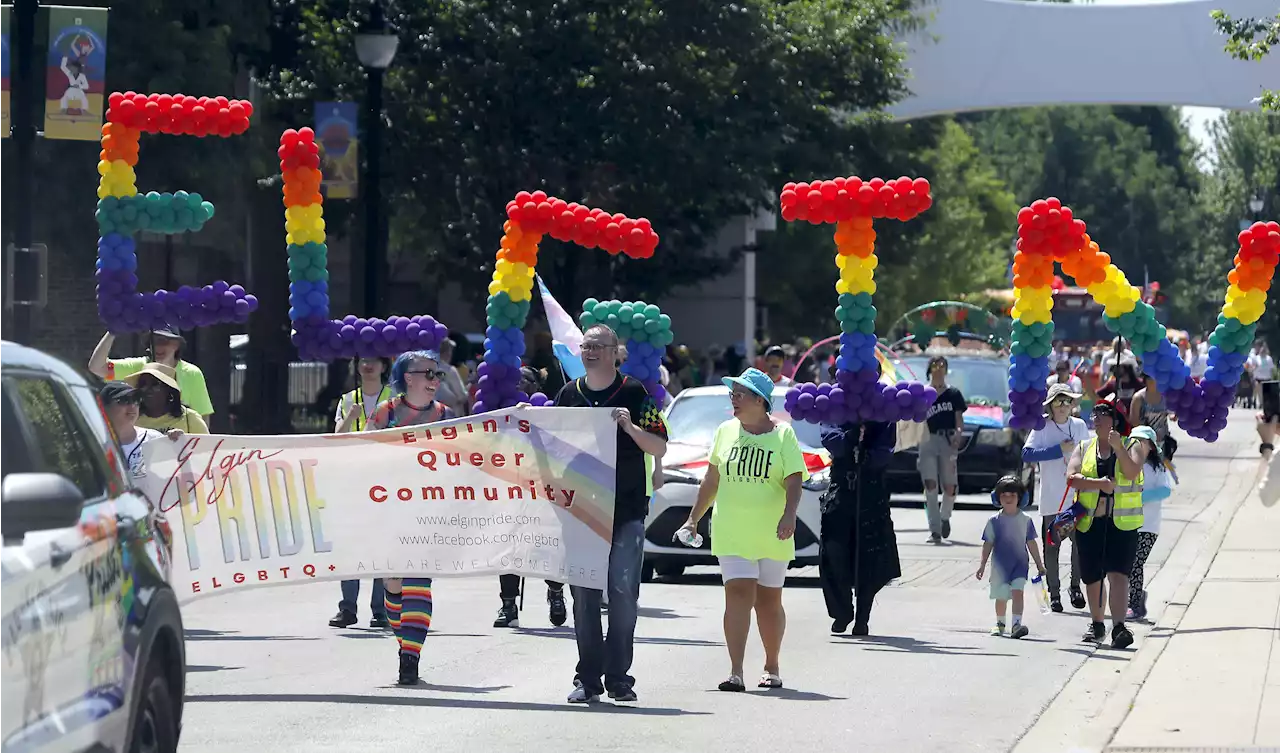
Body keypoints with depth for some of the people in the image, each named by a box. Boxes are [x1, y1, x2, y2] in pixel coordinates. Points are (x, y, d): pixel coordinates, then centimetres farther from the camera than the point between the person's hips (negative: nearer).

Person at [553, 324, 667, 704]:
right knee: (584, 594, 3)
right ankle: (588, 678, 7)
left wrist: (630, 427, -18)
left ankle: (618, 677, 0)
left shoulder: (635, 394, 0)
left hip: (627, 510, -3)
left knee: (623, 592, -6)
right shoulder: (569, 395, 10)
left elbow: (659, 448, -2)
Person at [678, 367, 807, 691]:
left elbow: (794, 481, -6)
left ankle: (771, 668, 25)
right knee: (738, 594, -12)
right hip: (731, 532, 1)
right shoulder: (726, 431, 9)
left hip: (772, 534, -1)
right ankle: (735, 672, -19)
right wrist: (693, 519, 17)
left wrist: (789, 515, -23)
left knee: (769, 601, 8)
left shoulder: (783, 434, -1)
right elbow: (711, 480, 17)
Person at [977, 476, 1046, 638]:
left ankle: (1017, 624, -26)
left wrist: (1039, 565, 11)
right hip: (1000, 565, 0)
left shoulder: (1025, 520, 1)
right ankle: (1000, 623, 31)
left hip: (1020, 564, 0)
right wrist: (982, 565, 2)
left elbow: (1031, 543, 8)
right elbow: (988, 544, 4)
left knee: (1018, 591, -18)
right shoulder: (994, 521, -1)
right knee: (1001, 597, 8)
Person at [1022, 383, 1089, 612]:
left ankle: (1075, 587, 18)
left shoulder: (1080, 426, 7)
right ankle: (1054, 593, 8)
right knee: (1052, 547, 0)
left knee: (1081, 543, 1)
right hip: (1052, 499, -3)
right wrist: (1059, 450, -18)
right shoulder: (1042, 428, -5)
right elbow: (1027, 454, -16)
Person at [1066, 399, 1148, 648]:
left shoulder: (1132, 446, 5)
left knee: (1118, 574, -16)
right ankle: (1096, 625, 30)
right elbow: (1071, 477, -2)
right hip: (1089, 523, 3)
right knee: (1092, 576, 11)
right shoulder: (1084, 448, 12)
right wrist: (1099, 484, -14)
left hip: (1122, 523, -3)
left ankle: (1119, 628, -25)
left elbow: (1132, 472, -14)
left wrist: (1118, 448, -24)